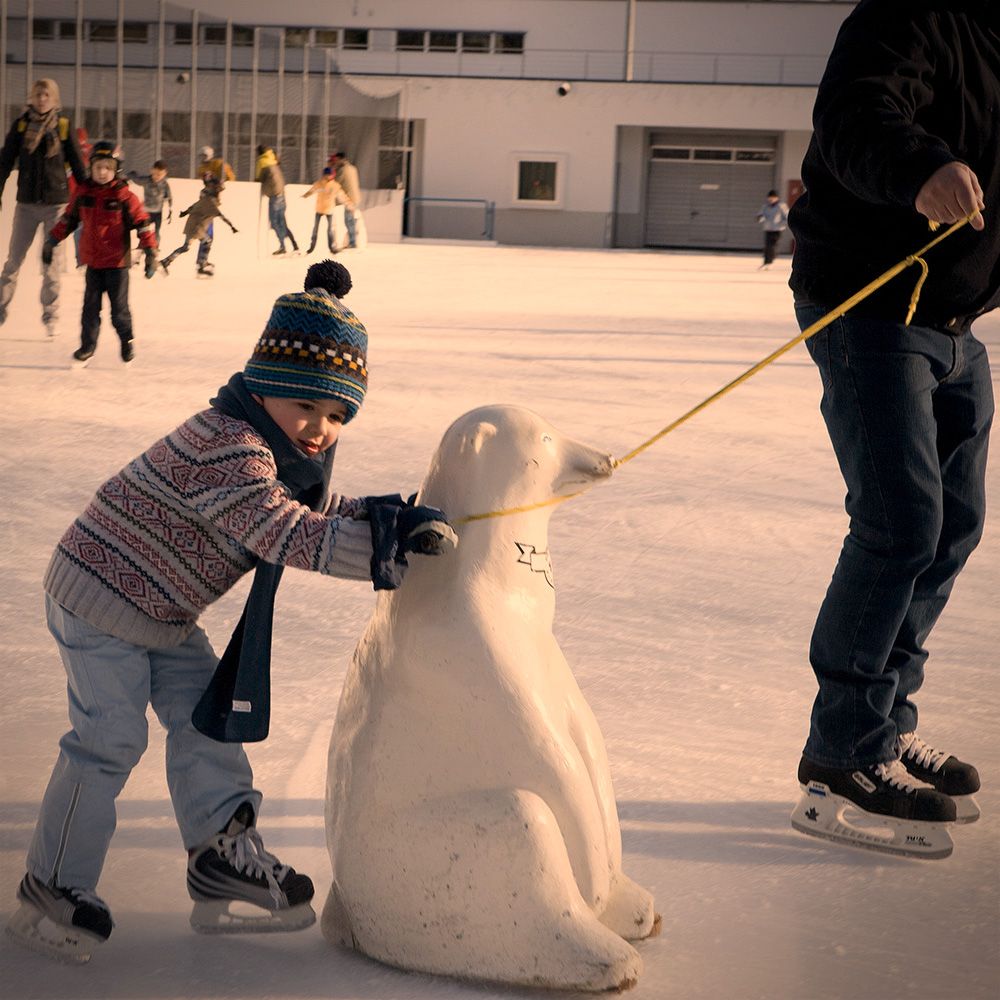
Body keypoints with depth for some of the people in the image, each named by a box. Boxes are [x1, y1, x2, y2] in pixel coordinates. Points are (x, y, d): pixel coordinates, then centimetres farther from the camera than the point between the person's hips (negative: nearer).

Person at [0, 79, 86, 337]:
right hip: (27, 202, 1)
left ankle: (50, 316, 12)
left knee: (51, 262, 3)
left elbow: (77, 164, 4)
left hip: (56, 202, -1)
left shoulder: (64, 126, -1)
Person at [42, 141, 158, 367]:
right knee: (90, 306, 6)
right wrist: (51, 241, 17)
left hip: (117, 262, -4)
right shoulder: (83, 193, 4)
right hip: (93, 261, 4)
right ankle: (87, 347, 16)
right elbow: (69, 219, 15)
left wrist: (150, 252, -13)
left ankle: (127, 341, 24)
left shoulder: (124, 196, -9)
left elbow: (142, 223, -8)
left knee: (119, 308, 2)